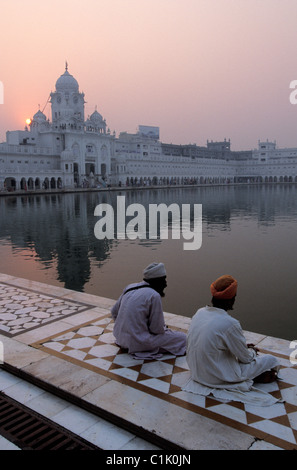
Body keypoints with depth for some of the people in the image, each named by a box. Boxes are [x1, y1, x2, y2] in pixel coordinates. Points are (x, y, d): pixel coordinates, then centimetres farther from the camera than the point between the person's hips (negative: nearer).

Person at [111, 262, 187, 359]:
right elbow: (157, 329, -13)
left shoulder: (130, 287, 4)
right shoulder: (154, 296, -19)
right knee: (183, 338, -2)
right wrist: (165, 329, 9)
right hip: (138, 342, -9)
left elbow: (114, 312, 12)